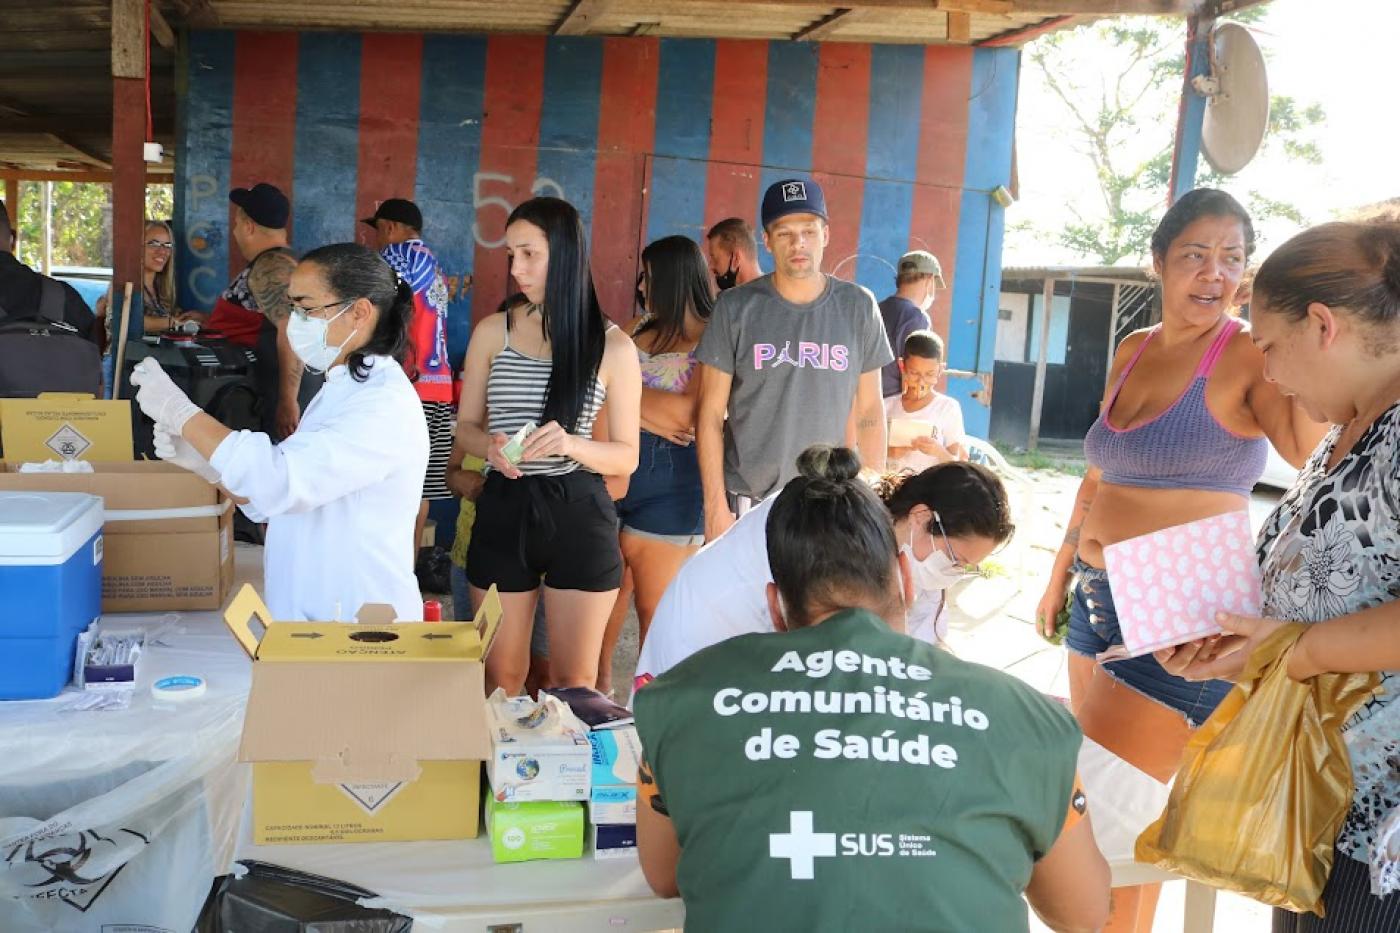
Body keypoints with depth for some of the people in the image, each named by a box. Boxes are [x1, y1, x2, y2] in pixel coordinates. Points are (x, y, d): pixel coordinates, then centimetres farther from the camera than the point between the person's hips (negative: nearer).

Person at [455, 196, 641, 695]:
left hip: (579, 515, -1)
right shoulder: (492, 331, 3)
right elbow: (465, 425, 10)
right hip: (504, 510, 2)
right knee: (501, 677, 12)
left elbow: (627, 456, -1)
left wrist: (571, 444, -20)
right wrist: (489, 445, -13)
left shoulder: (612, 345, -3)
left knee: (574, 680, 8)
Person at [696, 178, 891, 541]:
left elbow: (869, 412, 6)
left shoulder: (857, 307, 1)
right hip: (746, 501, -1)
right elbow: (711, 414, -2)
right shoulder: (736, 307, -4)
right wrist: (715, 505, -7)